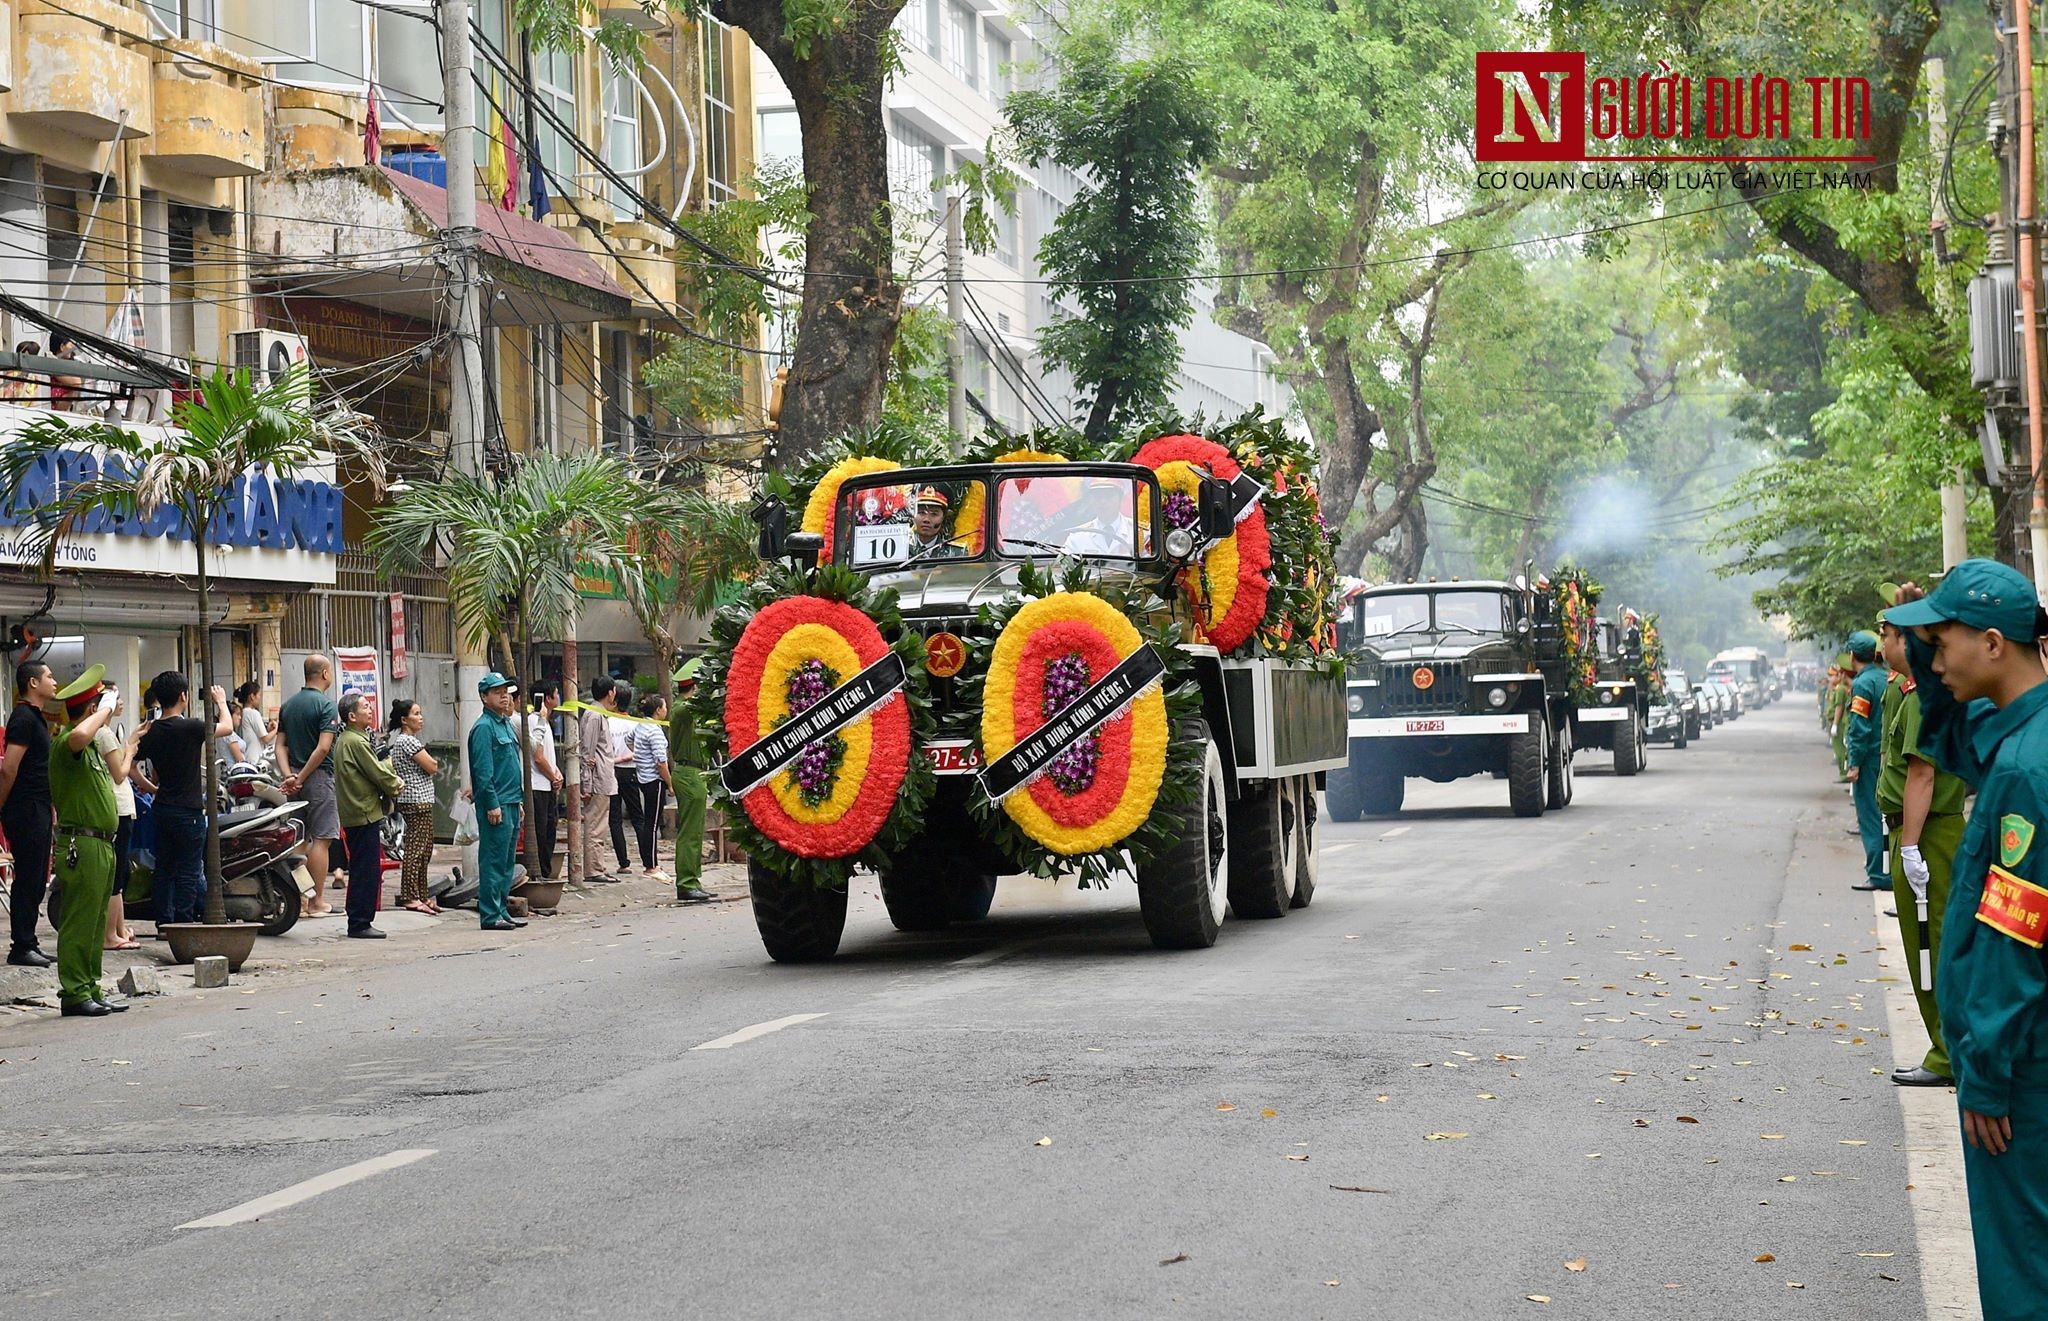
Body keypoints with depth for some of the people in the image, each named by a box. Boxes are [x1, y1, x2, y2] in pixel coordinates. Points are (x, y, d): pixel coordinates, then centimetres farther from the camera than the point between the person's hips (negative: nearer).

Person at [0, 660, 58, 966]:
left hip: (38, 810, 10)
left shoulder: (34, 717, 18)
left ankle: (27, 944, 17)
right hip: (27, 811, -10)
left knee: (36, 879, 12)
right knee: (28, 880, -6)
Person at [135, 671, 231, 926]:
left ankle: (164, 921, 14)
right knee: (189, 871, -1)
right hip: (188, 810, -6)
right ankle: (184, 923, -2)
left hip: (162, 808, 6)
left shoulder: (151, 733, 3)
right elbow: (226, 727, -1)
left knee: (164, 868, 11)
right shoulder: (191, 728, -15)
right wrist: (221, 702, 16)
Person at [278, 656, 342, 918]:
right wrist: (301, 778, -14)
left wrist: (290, 776, -3)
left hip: (295, 780, 7)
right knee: (321, 839, -3)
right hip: (318, 778, -7)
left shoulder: (288, 705, 12)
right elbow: (323, 748, -19)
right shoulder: (326, 705, -10)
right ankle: (317, 902, -4)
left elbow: (280, 745, 7)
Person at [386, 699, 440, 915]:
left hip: (418, 802, 10)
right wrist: (432, 761, 6)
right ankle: (411, 897, -8)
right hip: (417, 802, -10)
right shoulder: (408, 741, -14)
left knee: (424, 850, 13)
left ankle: (421, 896, 17)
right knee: (416, 849, -9)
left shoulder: (397, 741, 18)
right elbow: (432, 767, -13)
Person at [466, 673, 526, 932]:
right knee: (493, 860, -7)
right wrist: (492, 805, -19)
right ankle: (490, 915, -5)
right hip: (495, 804, -9)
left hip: (510, 804, 9)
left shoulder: (506, 724, 17)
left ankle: (500, 911, 17)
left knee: (506, 862, 12)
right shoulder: (484, 727, -11)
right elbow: (483, 771, -16)